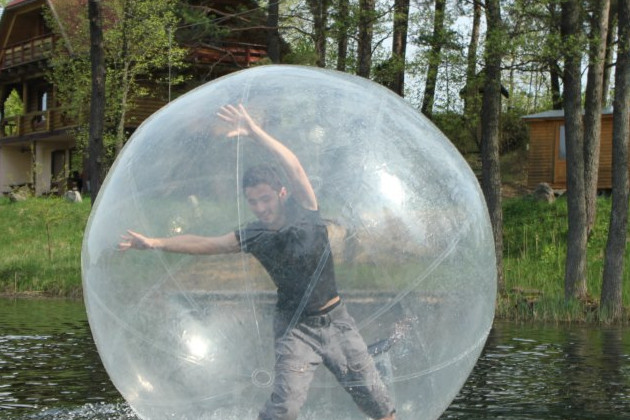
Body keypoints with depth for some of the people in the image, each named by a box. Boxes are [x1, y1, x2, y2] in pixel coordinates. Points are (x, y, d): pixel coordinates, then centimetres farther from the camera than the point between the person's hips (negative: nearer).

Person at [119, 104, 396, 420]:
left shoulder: (305, 213, -9)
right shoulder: (253, 237, -5)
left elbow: (294, 168, -24)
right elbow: (205, 244, -6)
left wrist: (255, 132, -33)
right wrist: (155, 243, -15)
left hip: (335, 319, 1)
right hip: (295, 326, 0)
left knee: (373, 394, 4)